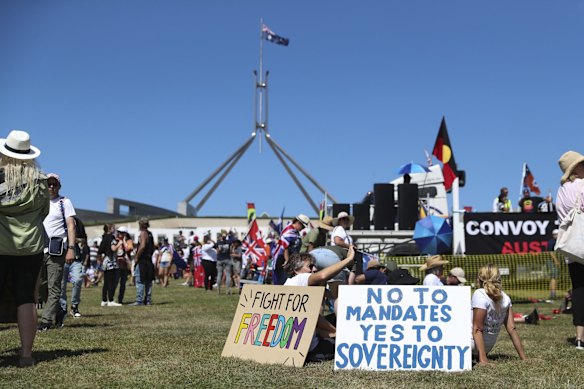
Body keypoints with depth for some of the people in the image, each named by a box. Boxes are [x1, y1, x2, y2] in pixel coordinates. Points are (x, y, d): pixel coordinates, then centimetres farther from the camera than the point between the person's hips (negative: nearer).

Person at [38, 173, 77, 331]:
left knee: (54, 287, -6)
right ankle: (59, 311, 22)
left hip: (56, 249, -5)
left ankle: (46, 320, -4)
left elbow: (71, 226, -3)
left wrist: (71, 248, -14)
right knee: (41, 285, 6)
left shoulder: (64, 202, 5)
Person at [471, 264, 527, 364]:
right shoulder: (505, 298, -2)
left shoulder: (480, 295, -20)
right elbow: (512, 329, -3)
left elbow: (477, 330, -23)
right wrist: (524, 358, -1)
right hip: (488, 348, 7)